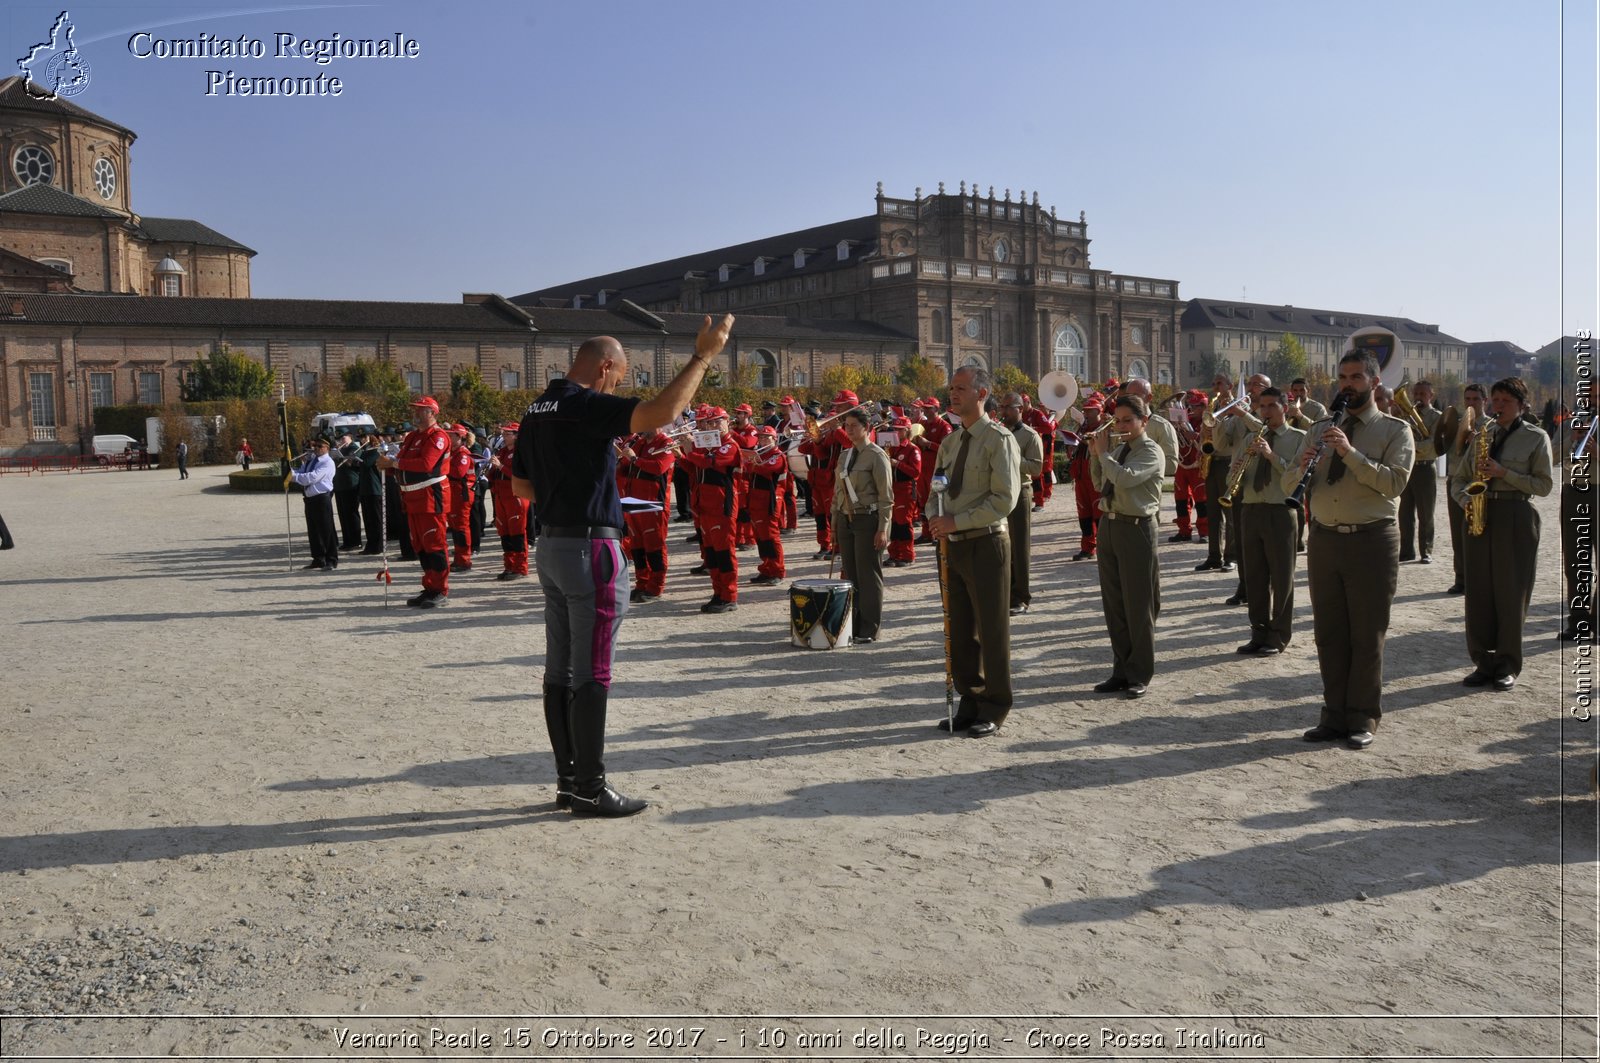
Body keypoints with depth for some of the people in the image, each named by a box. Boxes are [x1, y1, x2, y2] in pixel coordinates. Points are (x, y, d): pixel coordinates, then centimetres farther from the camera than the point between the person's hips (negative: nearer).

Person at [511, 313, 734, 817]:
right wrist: (703, 356, -21)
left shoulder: (537, 411, 13)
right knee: (591, 674, -3)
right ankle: (590, 789, 3)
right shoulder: (587, 407, -15)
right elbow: (661, 411, -28)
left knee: (561, 669, 11)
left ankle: (568, 780, 20)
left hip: (551, 544, 9)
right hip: (591, 548, -9)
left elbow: (520, 486, 21)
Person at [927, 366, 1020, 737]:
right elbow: (937, 489, 22)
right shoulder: (950, 442, 13)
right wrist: (936, 519, 0)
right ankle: (970, 703, 24)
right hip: (952, 544, 7)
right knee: (959, 629, 11)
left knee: (991, 629, 2)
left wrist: (957, 521, -19)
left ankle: (993, 710, 13)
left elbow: (1004, 499, -16)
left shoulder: (999, 440, -9)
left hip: (985, 543, -7)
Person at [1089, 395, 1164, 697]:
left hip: (1136, 528, -7)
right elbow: (1101, 485, 18)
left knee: (1138, 606, 0)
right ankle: (1121, 670, 22)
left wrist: (1103, 453, -12)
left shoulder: (1151, 452, -9)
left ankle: (1140, 676, 10)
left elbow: (1125, 478, -25)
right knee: (1113, 604, 12)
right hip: (1109, 524, 8)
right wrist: (1095, 455, 6)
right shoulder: (1117, 448, 12)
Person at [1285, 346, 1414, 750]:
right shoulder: (1321, 429, 13)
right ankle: (1335, 716, 19)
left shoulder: (1394, 430, 1)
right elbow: (1288, 487, 9)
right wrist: (1302, 465, -12)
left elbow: (1394, 482, -15)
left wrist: (1350, 452, -23)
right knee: (1329, 634, 9)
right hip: (1324, 539, 4)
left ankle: (1363, 720, 12)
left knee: (1367, 636, 2)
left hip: (1372, 540, -4)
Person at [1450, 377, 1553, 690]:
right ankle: (1484, 662, 12)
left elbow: (1544, 485, -4)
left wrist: (1503, 472, -15)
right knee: (1478, 592, 3)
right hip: (1480, 515, 4)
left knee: (1511, 593, -1)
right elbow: (1458, 479, 15)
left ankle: (1508, 666, 10)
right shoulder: (1482, 434, 13)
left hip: (1515, 517, -4)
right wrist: (1465, 499, -5)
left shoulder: (1536, 437, 1)